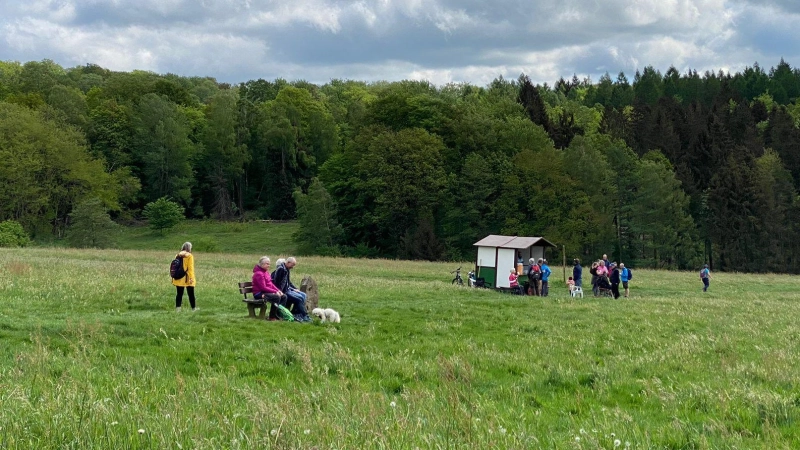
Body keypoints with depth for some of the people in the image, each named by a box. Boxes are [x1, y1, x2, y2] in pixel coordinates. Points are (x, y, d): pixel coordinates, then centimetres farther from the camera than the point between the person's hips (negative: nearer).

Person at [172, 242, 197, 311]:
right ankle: (193, 308, 12)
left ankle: (177, 307, 5)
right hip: (187, 279, -4)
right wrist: (191, 278, -12)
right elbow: (190, 268, -13)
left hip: (179, 279, 4)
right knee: (191, 294, 6)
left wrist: (174, 277, 11)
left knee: (179, 293, 8)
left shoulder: (177, 255, 5)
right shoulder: (189, 256, -9)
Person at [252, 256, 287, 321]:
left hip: (266, 292, 10)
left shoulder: (266, 272, 15)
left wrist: (278, 290, 0)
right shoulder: (259, 274, -16)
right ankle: (272, 317, -22)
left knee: (284, 296, -2)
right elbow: (263, 287, -21)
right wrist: (275, 291, -20)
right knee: (277, 297, -29)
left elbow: (271, 284, 16)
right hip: (259, 294, -10)